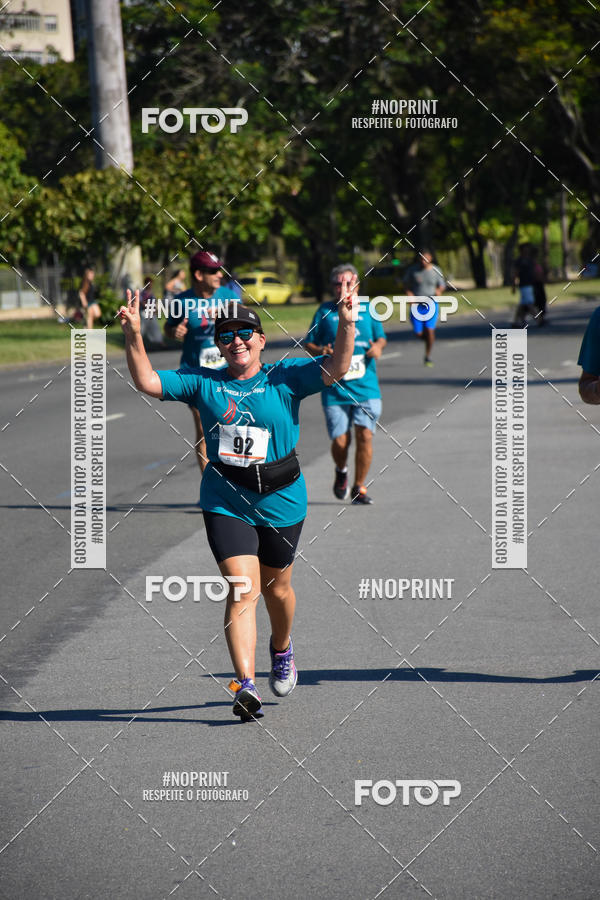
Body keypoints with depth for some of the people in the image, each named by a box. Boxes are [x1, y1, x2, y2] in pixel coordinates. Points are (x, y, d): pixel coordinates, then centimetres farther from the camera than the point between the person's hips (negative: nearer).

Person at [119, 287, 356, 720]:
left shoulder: (285, 379, -3)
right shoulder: (204, 383, 2)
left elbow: (336, 367, -16)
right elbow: (148, 382, -3)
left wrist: (346, 325, -32)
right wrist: (134, 335, -17)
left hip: (281, 502, 0)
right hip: (226, 502, 0)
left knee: (275, 588, 18)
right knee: (242, 589, -14)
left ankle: (282, 648, 50)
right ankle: (246, 685, -20)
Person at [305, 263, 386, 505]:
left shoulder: (367, 309, 9)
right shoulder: (325, 311, 5)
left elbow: (381, 337, 20)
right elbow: (309, 344, 9)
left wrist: (378, 346, -3)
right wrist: (320, 351, -13)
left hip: (366, 387, 1)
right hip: (335, 388, -1)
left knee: (365, 435, -9)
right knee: (340, 441, -4)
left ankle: (359, 487, 7)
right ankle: (341, 472, 30)